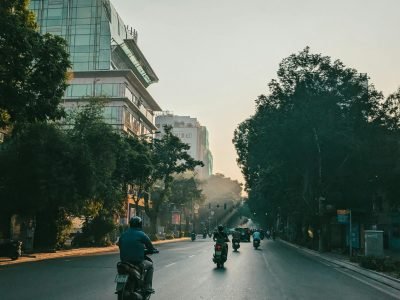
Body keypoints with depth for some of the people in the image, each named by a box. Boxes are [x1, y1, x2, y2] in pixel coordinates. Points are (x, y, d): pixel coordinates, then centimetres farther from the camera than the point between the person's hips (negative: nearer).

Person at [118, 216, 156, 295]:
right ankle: (148, 287, 9)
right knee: (150, 265, 22)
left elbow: (119, 245, 16)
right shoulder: (142, 235, -7)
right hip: (137, 262, -5)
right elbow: (150, 247, -2)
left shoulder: (123, 234, 8)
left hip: (124, 261, 5)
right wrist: (154, 250, 22)